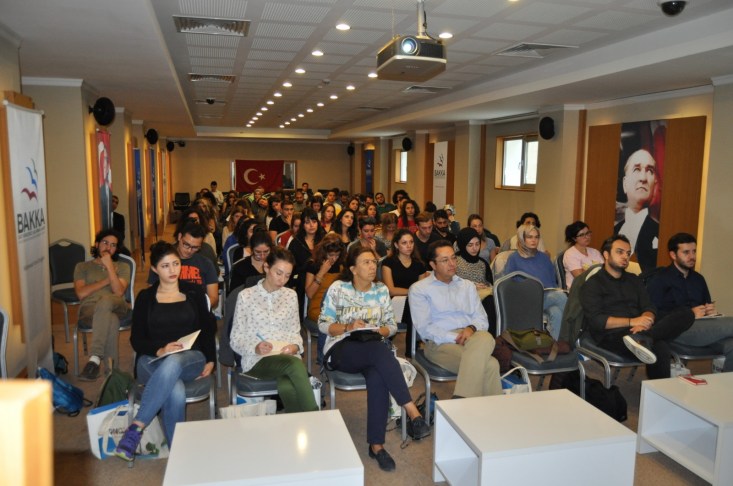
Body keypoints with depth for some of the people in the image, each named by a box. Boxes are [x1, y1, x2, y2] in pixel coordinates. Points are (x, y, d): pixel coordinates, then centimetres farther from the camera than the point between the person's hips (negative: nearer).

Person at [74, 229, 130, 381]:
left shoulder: (122, 267, 24)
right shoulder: (82, 267, 25)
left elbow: (119, 292, 3)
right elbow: (81, 293, 6)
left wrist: (109, 267, -3)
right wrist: (106, 280, 5)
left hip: (116, 306, 0)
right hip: (89, 309, 0)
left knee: (105, 300, -41)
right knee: (111, 320, -39)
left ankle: (95, 358, -46)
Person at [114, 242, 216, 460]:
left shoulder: (194, 293, 13)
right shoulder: (146, 297, 11)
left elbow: (207, 330, 13)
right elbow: (136, 339, 5)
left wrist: (210, 361, -3)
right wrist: (160, 350, -15)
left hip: (192, 360, 0)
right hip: (152, 361, 0)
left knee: (173, 363, -39)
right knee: (176, 392, -36)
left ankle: (136, 427, -33)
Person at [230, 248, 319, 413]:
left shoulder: (291, 295, 15)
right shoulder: (246, 296, 4)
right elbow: (236, 339, 4)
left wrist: (295, 346, -6)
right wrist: (255, 348, -16)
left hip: (288, 357, 3)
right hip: (257, 360, -2)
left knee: (288, 388, -36)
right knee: (295, 363, -36)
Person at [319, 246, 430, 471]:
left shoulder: (381, 290, 11)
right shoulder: (338, 288, 1)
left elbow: (392, 325, 13)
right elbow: (323, 324, 2)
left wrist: (378, 330, -9)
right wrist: (348, 327, -14)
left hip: (373, 349, 3)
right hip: (341, 349, -3)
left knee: (378, 377, -35)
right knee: (380, 350, -37)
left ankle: (376, 444, -24)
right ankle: (413, 413, -39)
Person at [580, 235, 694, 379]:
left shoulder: (634, 280, 26)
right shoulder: (592, 284, 6)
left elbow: (649, 309, 13)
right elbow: (596, 321, -8)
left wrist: (644, 322, -12)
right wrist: (631, 322, -17)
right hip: (612, 335, -8)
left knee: (686, 313, -23)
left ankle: (643, 338, -39)